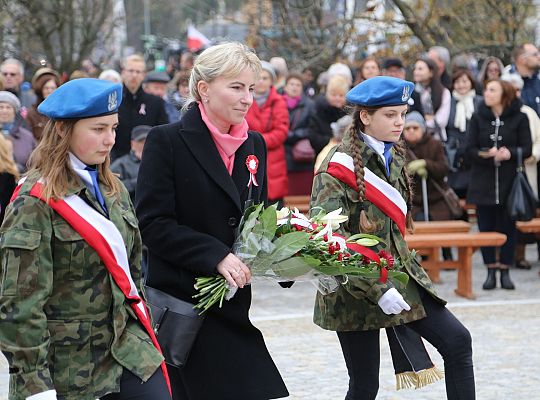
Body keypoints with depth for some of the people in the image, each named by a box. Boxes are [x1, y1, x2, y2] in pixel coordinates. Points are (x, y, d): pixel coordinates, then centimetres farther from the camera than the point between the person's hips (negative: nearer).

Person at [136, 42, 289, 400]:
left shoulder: (254, 145, 11)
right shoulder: (167, 142, -7)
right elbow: (153, 224, -13)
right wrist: (216, 256, -21)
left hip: (234, 302, 6)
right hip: (182, 301, -6)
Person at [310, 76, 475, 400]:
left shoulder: (394, 157, 8)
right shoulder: (338, 166, -16)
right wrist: (377, 290, -27)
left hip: (398, 273, 7)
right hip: (356, 288, -7)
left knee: (457, 341, -6)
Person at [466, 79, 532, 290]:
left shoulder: (519, 118, 0)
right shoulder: (478, 118, 4)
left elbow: (527, 149, -2)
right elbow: (470, 150, 1)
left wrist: (510, 153, -21)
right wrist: (486, 154, -19)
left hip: (509, 182, -1)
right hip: (483, 181, 1)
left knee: (508, 227, 3)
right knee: (486, 227, 2)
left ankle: (505, 271, 12)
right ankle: (491, 271, 10)